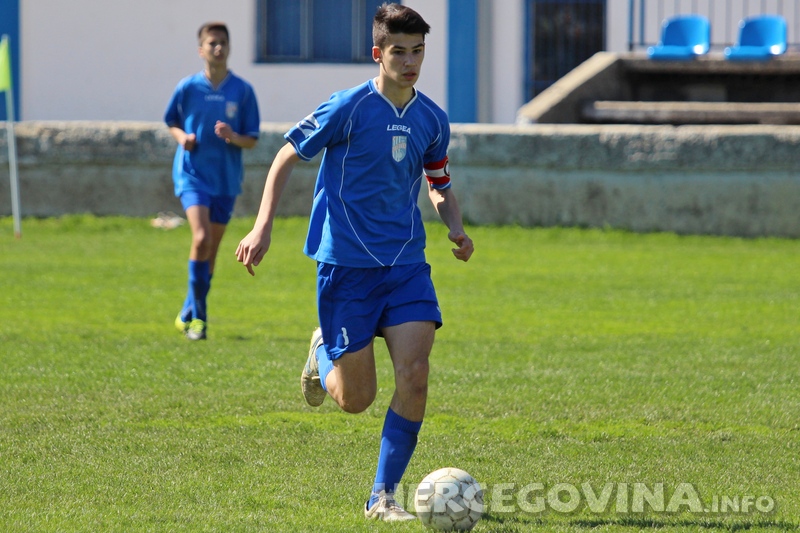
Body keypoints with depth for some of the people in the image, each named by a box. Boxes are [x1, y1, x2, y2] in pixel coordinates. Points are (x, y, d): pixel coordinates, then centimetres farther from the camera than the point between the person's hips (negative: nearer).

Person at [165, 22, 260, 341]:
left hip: (226, 180, 3)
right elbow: (172, 123, 12)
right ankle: (197, 314, -11)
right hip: (192, 175, -2)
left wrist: (234, 137, -19)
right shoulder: (187, 88, -3)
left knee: (211, 250, 10)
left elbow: (252, 140, 2)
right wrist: (182, 137, -9)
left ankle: (190, 314, 26)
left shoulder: (242, 91, -1)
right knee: (201, 238, -21)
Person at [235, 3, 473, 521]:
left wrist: (456, 226, 2)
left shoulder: (432, 119, 6)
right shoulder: (350, 107, -9)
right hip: (346, 260, -4)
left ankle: (384, 495, -3)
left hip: (406, 261, 4)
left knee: (415, 373, -14)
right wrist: (263, 227, -11)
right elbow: (287, 158, -2)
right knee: (356, 399, 0)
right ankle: (324, 353, 37)